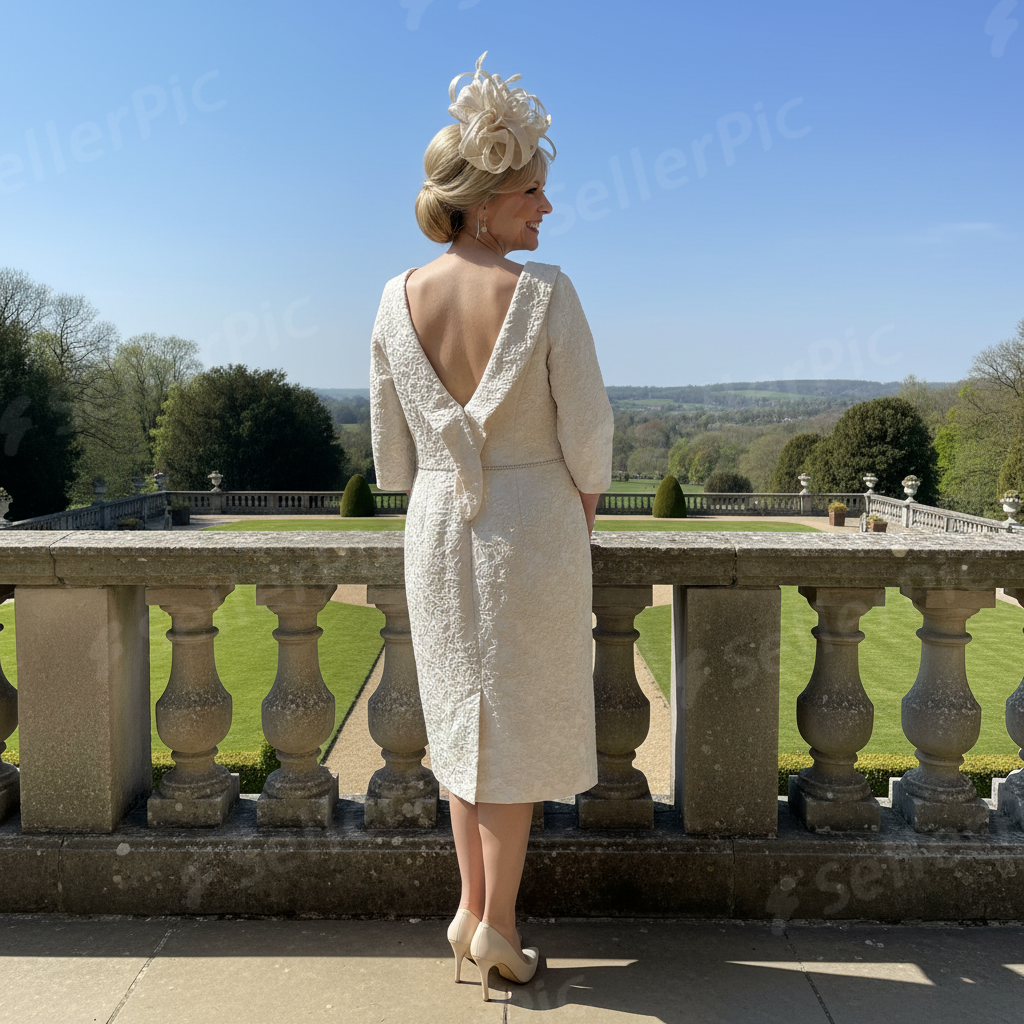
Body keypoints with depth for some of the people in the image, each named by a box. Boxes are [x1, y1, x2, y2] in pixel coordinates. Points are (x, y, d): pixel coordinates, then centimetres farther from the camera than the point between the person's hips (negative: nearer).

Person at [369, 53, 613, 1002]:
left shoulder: (398, 299, -3)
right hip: (534, 520, -4)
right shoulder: (544, 292, -15)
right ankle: (498, 922, 19)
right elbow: (587, 427, -12)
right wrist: (583, 504, 7)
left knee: (461, 709, 18)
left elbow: (391, 448, 3)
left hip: (437, 528, 4)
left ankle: (471, 906, 28)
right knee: (521, 719, 10)